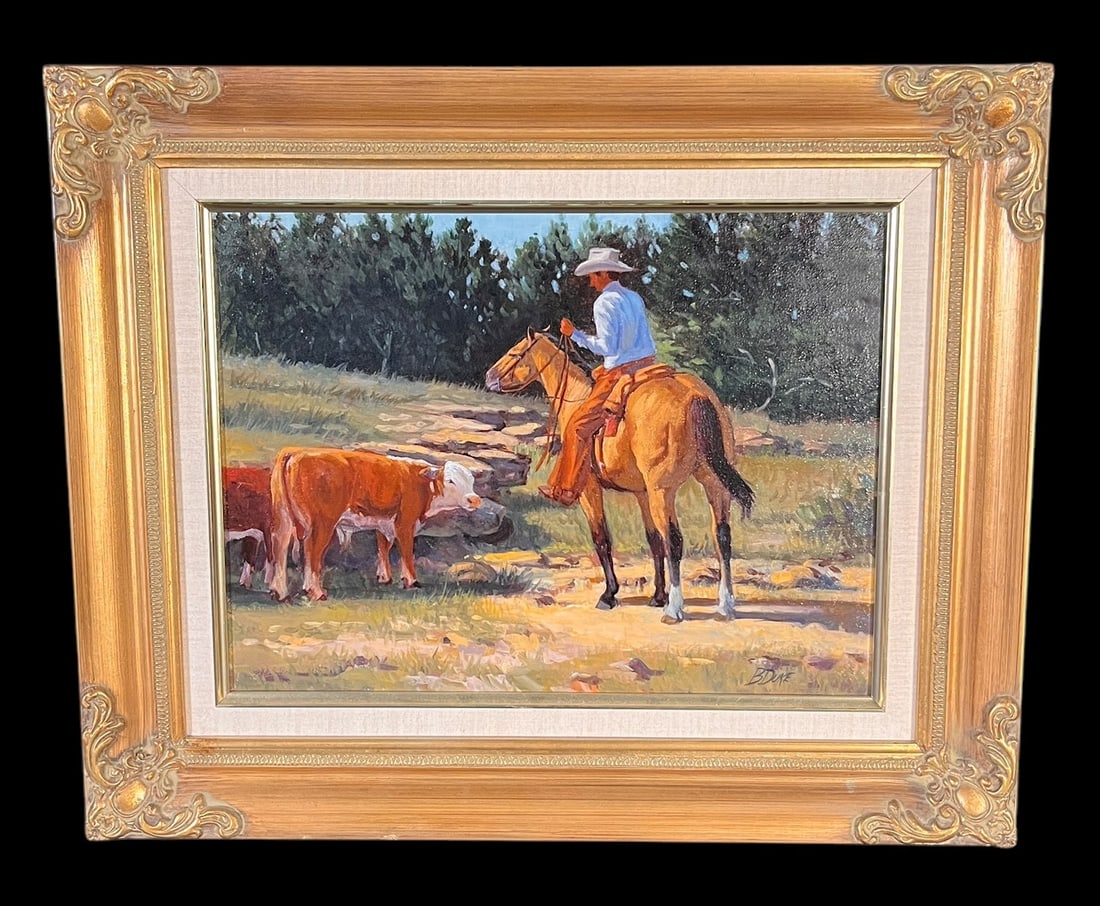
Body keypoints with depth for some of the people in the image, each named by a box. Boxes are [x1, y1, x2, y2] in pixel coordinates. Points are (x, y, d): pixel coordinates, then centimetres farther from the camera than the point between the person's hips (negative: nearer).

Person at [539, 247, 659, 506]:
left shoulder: (604, 302, -11)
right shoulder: (635, 298, 13)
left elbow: (606, 347, -17)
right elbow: (647, 341, 16)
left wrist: (575, 334, -11)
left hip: (620, 374, -8)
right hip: (648, 365, 9)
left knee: (579, 425, 0)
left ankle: (567, 491, 3)